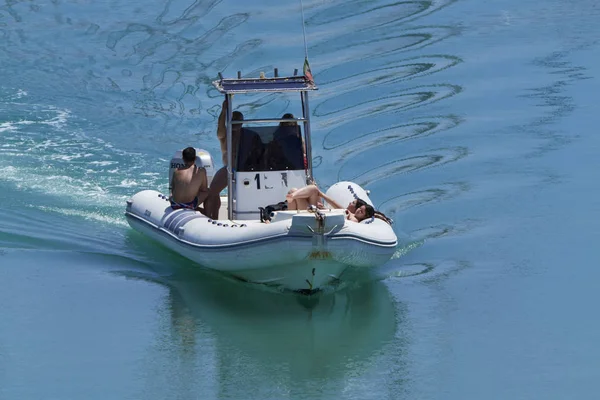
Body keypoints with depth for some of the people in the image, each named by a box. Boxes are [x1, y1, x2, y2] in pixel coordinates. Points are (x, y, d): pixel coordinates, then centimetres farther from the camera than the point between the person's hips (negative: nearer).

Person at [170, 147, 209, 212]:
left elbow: (173, 190, 11)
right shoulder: (201, 171, -6)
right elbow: (204, 189, 4)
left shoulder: (177, 171, 3)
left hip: (175, 205, 3)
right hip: (190, 205, -3)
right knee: (208, 191, 22)